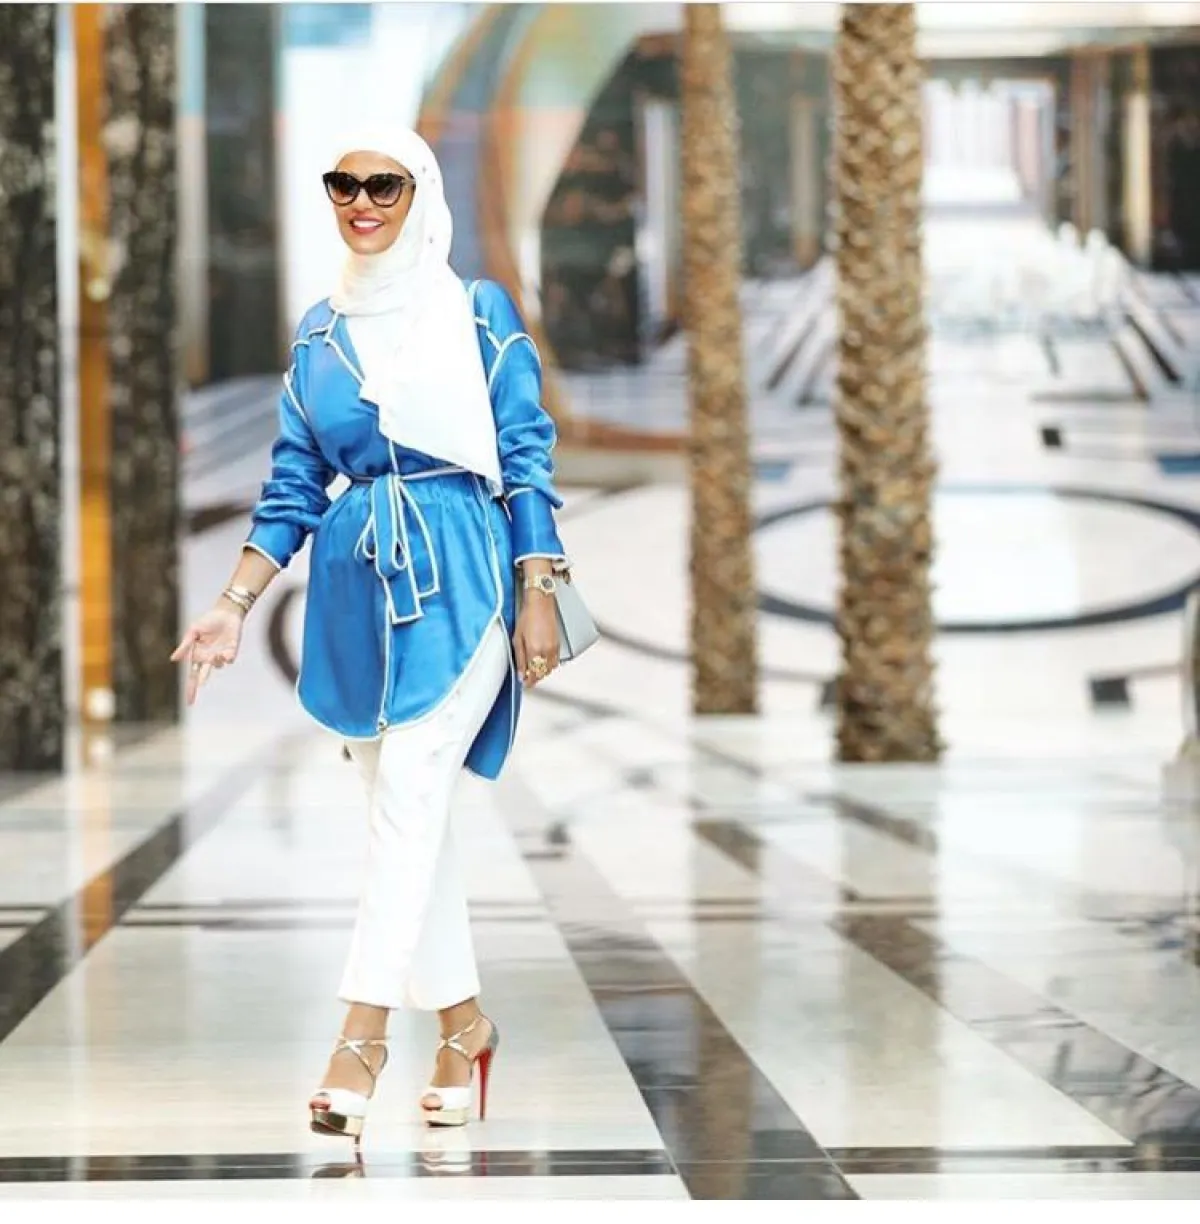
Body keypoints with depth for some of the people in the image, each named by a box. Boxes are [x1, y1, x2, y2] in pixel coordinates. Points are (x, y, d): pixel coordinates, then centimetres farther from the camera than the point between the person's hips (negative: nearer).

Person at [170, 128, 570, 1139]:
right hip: (357, 587, 5)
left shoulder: (479, 312, 0)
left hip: (458, 577, -4)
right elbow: (295, 487, 13)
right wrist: (235, 608, 6)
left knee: (408, 796, -15)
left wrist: (539, 595, -8)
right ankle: (465, 1025, 19)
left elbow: (527, 459, -1)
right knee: (410, 808, 8)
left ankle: (364, 1028, -16)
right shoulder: (321, 332, 11)